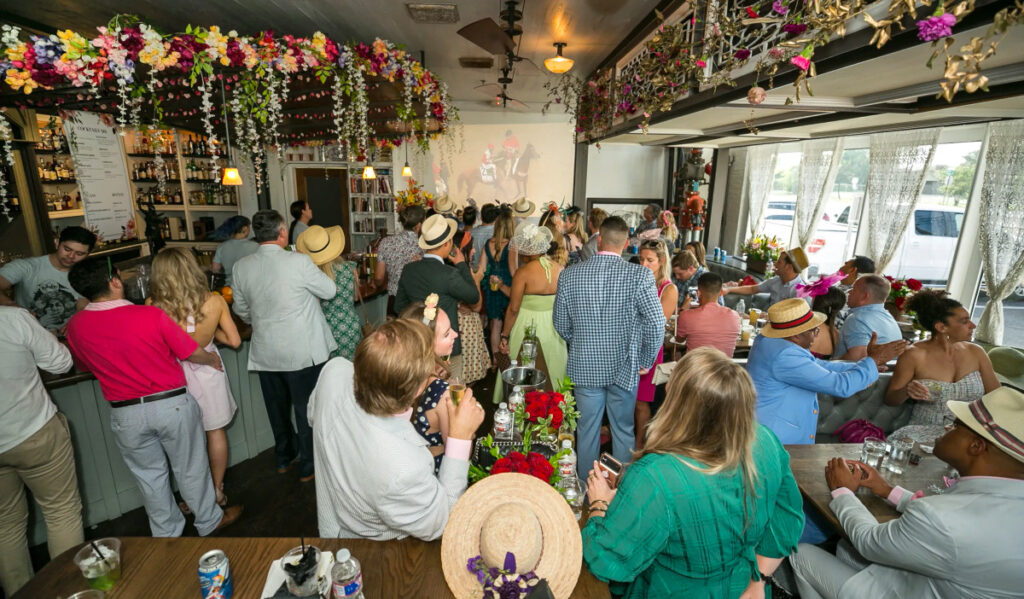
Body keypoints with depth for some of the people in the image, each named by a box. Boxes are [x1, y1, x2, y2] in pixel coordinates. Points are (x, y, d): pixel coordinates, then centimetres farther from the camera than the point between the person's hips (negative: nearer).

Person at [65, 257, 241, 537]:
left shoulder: (75, 326, -7)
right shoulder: (151, 315, -19)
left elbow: (85, 366, 11)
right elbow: (193, 354, -11)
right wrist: (214, 360, 10)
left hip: (125, 414, 3)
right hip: (172, 404, -3)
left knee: (149, 474, 21)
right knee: (190, 468, 15)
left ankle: (167, 532, 37)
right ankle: (209, 520, 33)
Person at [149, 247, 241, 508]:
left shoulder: (156, 309, -22)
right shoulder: (215, 301, -19)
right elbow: (234, 340, -9)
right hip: (208, 371, 1)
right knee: (215, 432, 18)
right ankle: (217, 490, 32)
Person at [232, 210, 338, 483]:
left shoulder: (241, 266, -3)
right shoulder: (299, 262, -19)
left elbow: (241, 309, 9)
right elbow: (330, 291, -5)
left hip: (265, 352, 5)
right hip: (302, 351, -5)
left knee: (277, 408, 22)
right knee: (306, 409, 10)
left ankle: (284, 458, 40)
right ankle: (308, 466, 24)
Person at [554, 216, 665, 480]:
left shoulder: (569, 275, -9)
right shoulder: (640, 275, -16)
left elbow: (561, 324, 0)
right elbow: (656, 324, -14)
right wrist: (646, 361, 1)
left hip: (584, 367, 2)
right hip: (624, 368, -1)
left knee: (587, 429, 17)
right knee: (623, 431, 17)